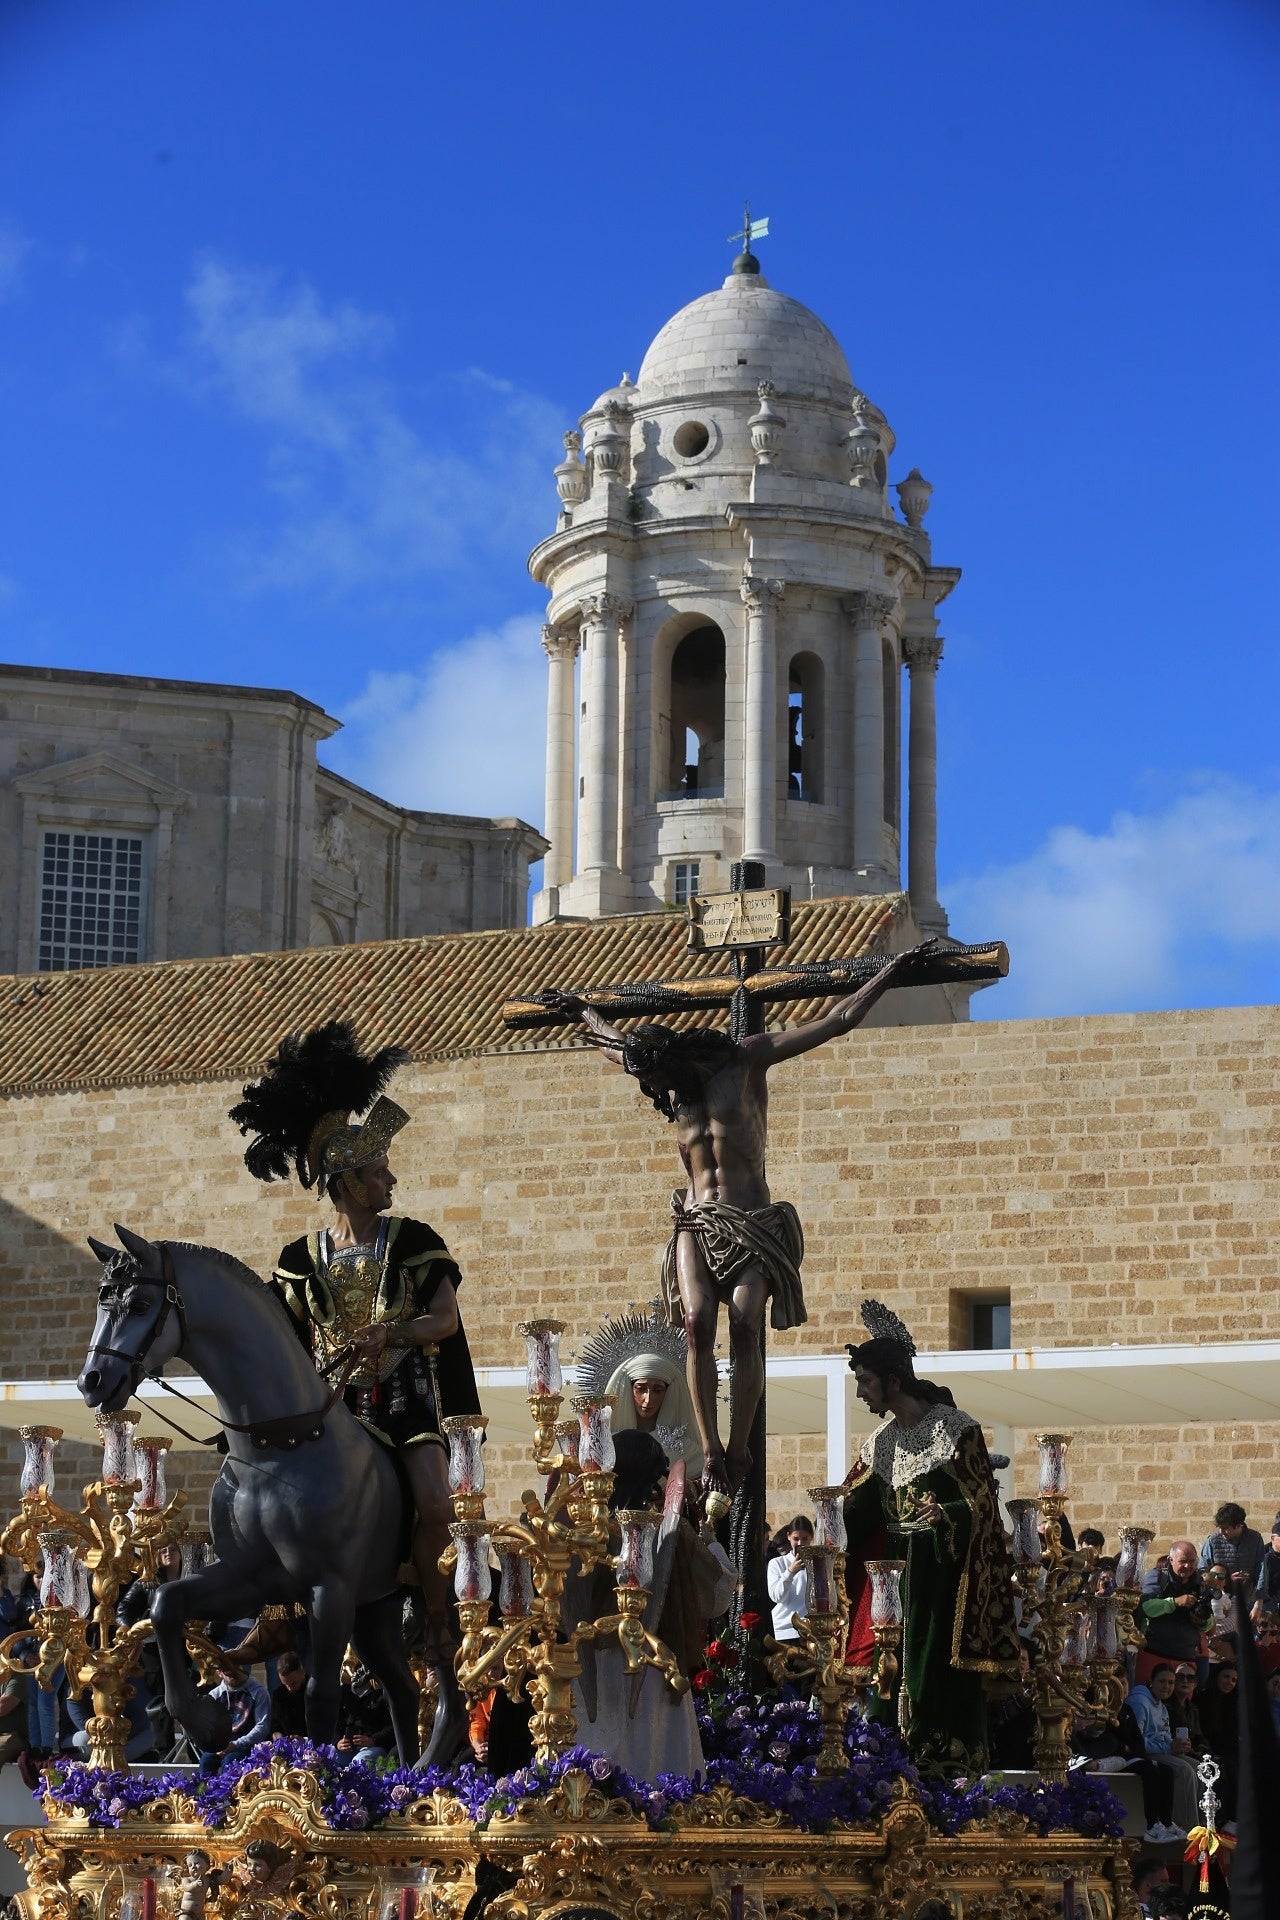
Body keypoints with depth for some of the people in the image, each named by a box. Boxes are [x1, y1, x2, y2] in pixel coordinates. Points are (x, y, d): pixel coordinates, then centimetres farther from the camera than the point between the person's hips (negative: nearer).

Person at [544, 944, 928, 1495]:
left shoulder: (746, 1059, -2)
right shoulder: (669, 1082, 13)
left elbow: (837, 1021, 1)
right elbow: (616, 1043, 36)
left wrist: (891, 972, 2)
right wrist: (581, 1012, 49)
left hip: (753, 1223, -3)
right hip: (696, 1223, 3)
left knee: (744, 1324, -22)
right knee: (698, 1323, -20)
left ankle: (738, 1453, -18)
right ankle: (710, 1453, -19)